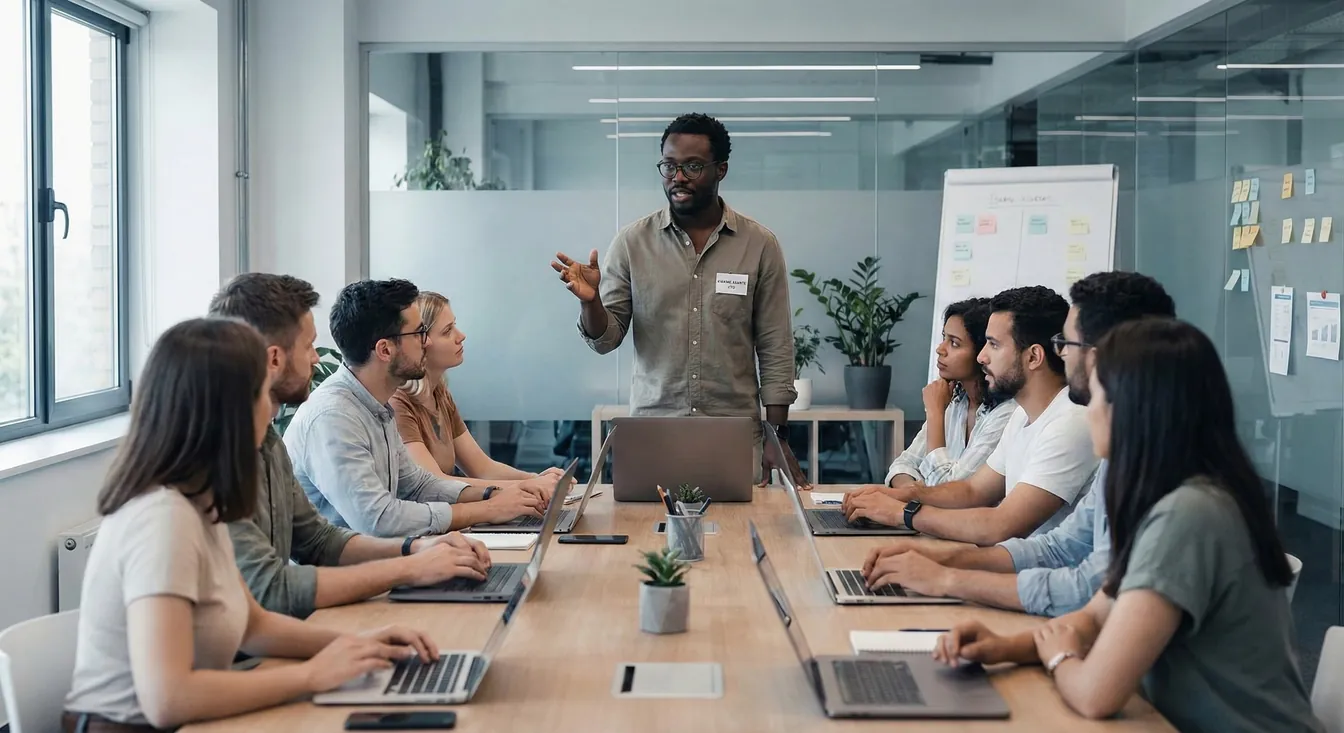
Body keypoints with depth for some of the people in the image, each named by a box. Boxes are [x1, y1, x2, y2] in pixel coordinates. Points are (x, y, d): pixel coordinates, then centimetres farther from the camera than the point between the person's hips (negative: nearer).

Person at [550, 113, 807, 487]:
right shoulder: (631, 242, 1)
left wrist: (777, 437, -3)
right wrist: (590, 301, -20)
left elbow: (775, 349, 0)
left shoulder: (760, 245, 0)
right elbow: (605, 339, 1)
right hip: (651, 429, 0)